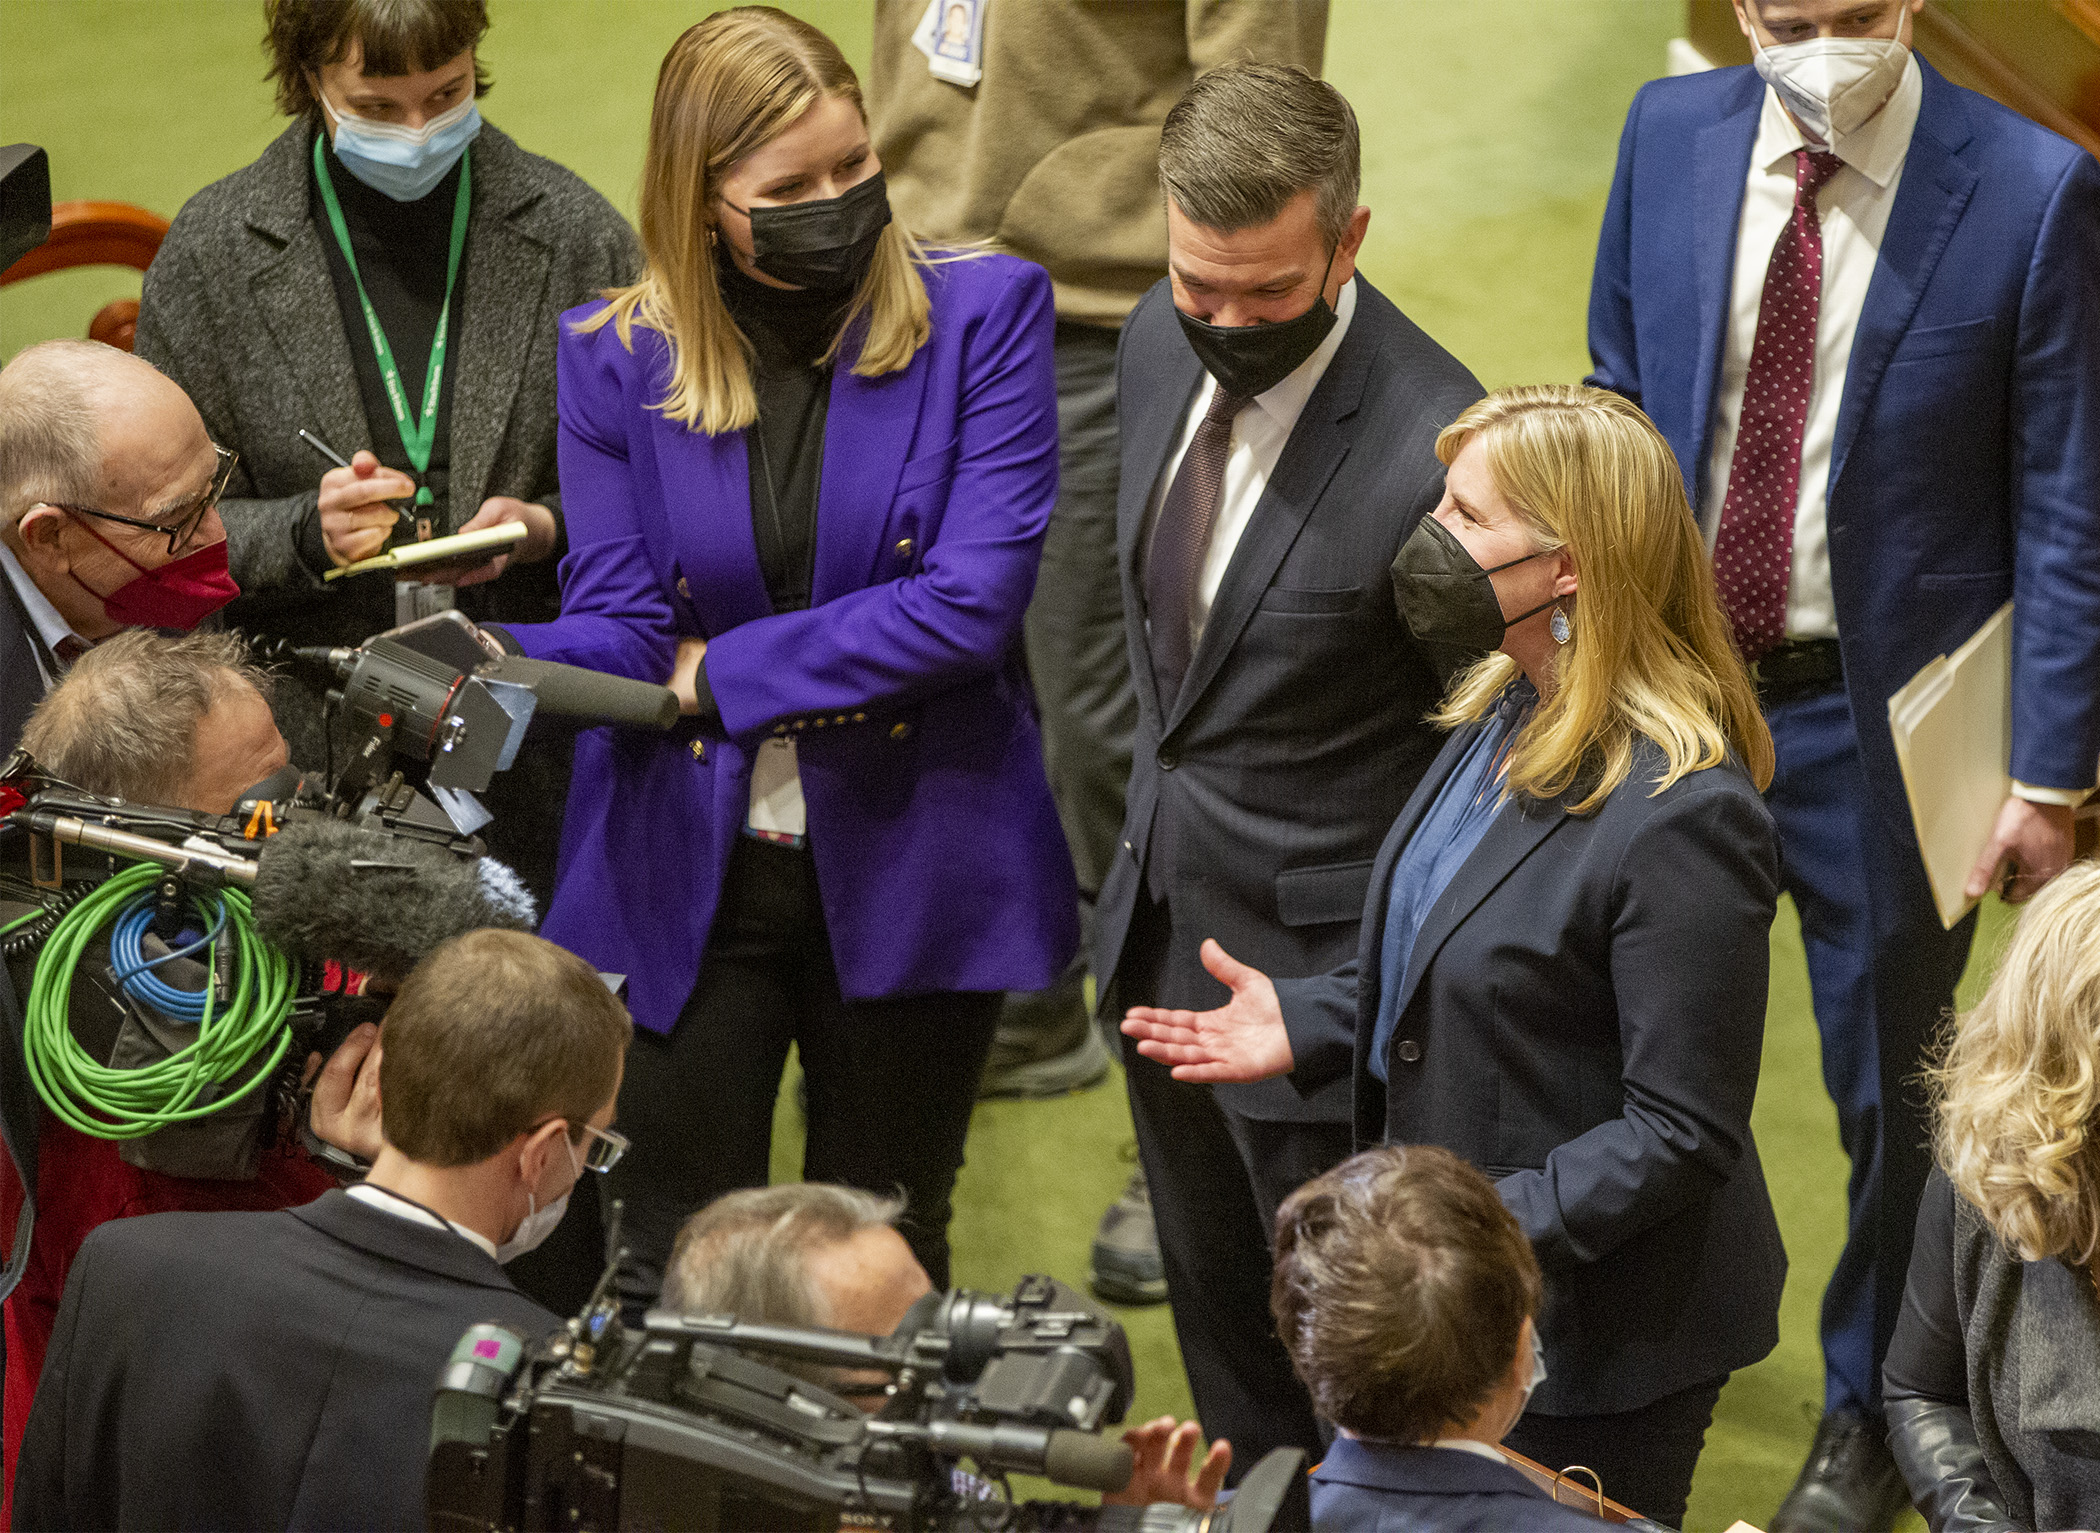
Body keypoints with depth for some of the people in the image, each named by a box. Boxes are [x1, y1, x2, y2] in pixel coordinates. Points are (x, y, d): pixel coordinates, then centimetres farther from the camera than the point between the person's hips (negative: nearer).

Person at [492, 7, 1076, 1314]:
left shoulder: (982, 314, -7)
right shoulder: (618, 358, -2)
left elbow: (971, 602, -16)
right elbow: (618, 629, -7)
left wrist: (723, 673, -13)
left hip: (913, 870, -1)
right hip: (687, 874, 1)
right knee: (669, 1279, 4)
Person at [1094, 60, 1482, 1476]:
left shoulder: (1428, 449, -29)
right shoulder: (1162, 347, -5)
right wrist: (1155, 831, 16)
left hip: (1317, 964, -7)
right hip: (1162, 930, 8)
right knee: (1218, 1314, 26)